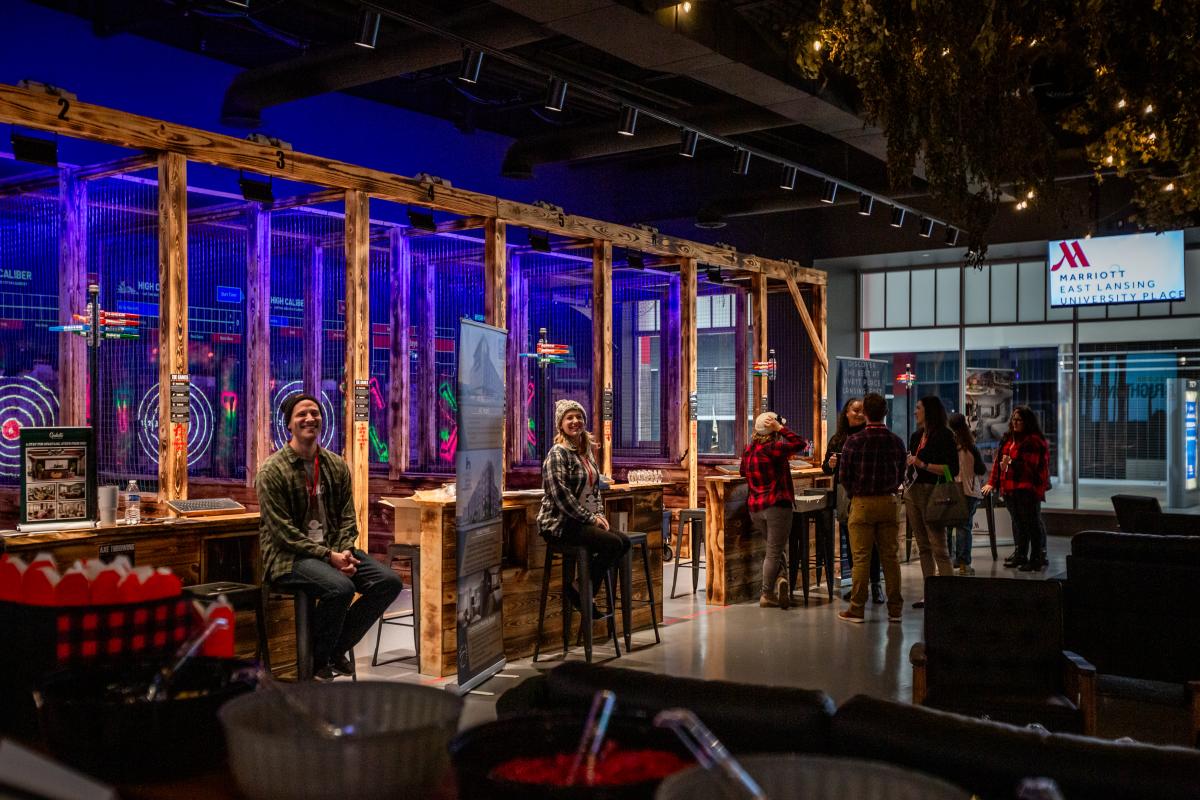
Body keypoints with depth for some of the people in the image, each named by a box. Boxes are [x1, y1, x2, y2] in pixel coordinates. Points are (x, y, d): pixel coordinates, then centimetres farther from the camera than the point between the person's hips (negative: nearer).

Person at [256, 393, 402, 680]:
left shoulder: (336, 465, 10)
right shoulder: (272, 471, -8)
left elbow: (347, 518, 9)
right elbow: (283, 532, -13)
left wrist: (344, 552, -11)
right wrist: (328, 556, -19)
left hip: (334, 550, 6)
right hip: (289, 557, -6)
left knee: (389, 582, -13)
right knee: (341, 587, -33)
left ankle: (337, 648, 3)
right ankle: (317, 661, -7)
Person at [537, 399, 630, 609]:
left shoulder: (588, 452, 14)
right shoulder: (557, 454, -12)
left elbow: (595, 488, 20)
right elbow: (562, 496, -19)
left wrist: (599, 514, 3)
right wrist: (590, 518, -16)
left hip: (583, 520, 9)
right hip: (560, 523, -9)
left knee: (624, 541, -6)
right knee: (613, 543, -22)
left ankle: (582, 587, 3)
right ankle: (579, 591, -6)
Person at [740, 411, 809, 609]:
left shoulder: (748, 450, 8)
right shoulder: (773, 449, -14)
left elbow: (742, 472, 24)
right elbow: (801, 444, -13)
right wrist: (781, 429, -10)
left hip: (754, 508, 7)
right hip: (777, 505, -7)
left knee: (773, 548, 22)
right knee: (774, 552, 0)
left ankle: (780, 578, 1)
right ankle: (767, 595, 1)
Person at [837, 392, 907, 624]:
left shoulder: (854, 441, -9)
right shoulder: (896, 441, 1)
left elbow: (843, 476, -6)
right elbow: (901, 475, 9)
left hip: (862, 503, -3)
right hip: (888, 502, 3)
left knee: (860, 558, 1)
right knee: (890, 556, 8)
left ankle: (857, 609, 5)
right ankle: (895, 609, 12)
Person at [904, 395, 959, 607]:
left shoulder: (944, 436, -7)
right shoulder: (916, 436, 16)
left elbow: (952, 469, -14)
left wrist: (923, 464, -17)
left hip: (932, 494, -8)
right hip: (913, 492, 8)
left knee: (938, 548, -10)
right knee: (923, 547, 10)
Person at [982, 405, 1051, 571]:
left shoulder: (1034, 441, -9)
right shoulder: (1008, 439, 16)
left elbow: (1030, 465, -15)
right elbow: (998, 460, 17)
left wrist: (1011, 463, -24)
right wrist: (992, 483, 13)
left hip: (1027, 489, -8)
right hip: (1009, 488, 8)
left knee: (1032, 523, -4)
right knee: (1018, 522, 14)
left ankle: (1038, 558, -1)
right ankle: (1020, 555, 23)